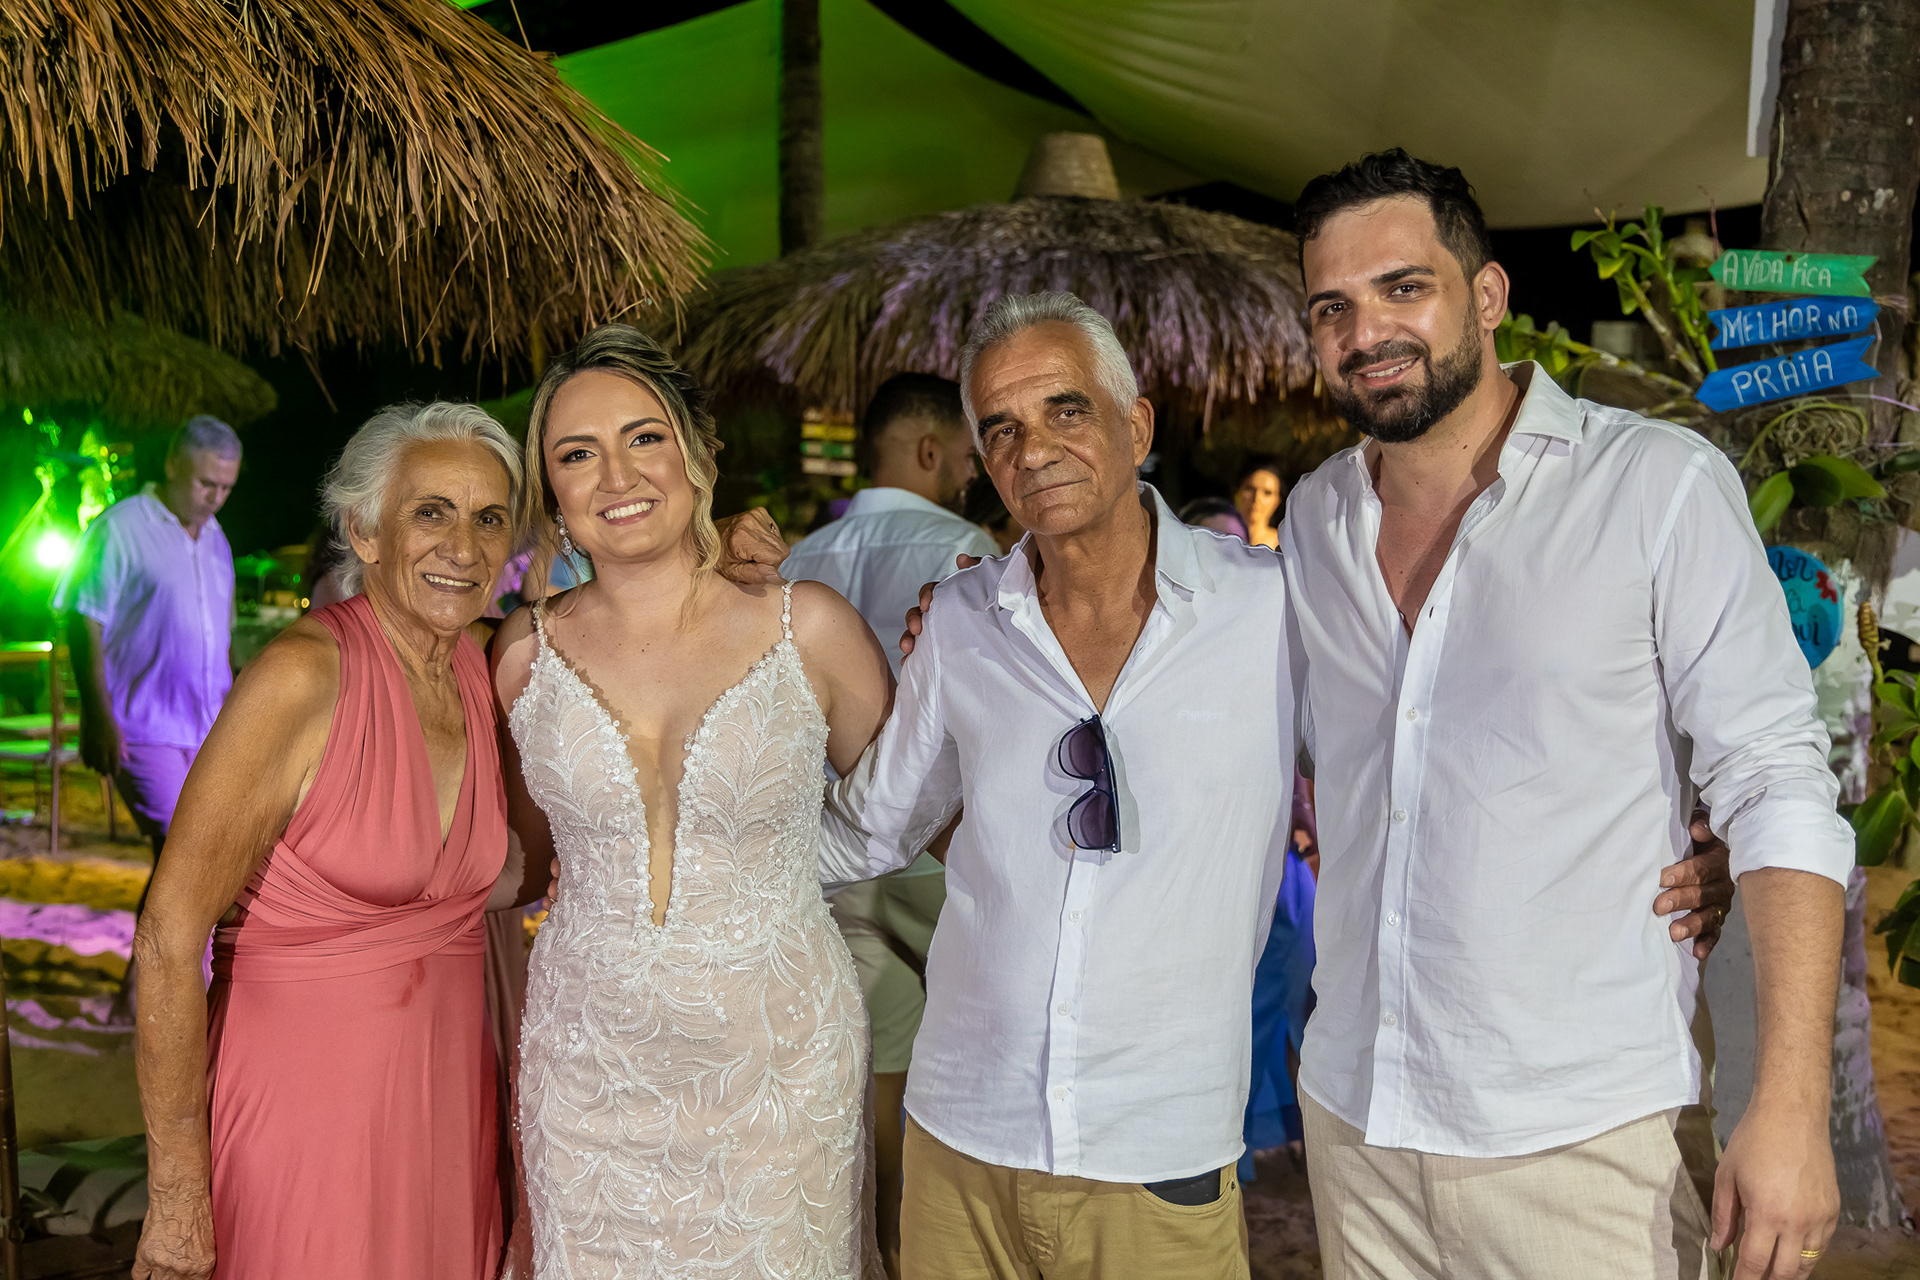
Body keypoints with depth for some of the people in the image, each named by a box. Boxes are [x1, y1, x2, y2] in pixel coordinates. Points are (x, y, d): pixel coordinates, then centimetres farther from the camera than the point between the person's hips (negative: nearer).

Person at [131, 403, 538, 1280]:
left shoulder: (482, 671, 2)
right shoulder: (304, 675, -19)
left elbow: (499, 884, 13)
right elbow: (169, 940, -17)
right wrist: (177, 1200, -15)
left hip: (447, 1094, 6)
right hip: (307, 1100, -6)